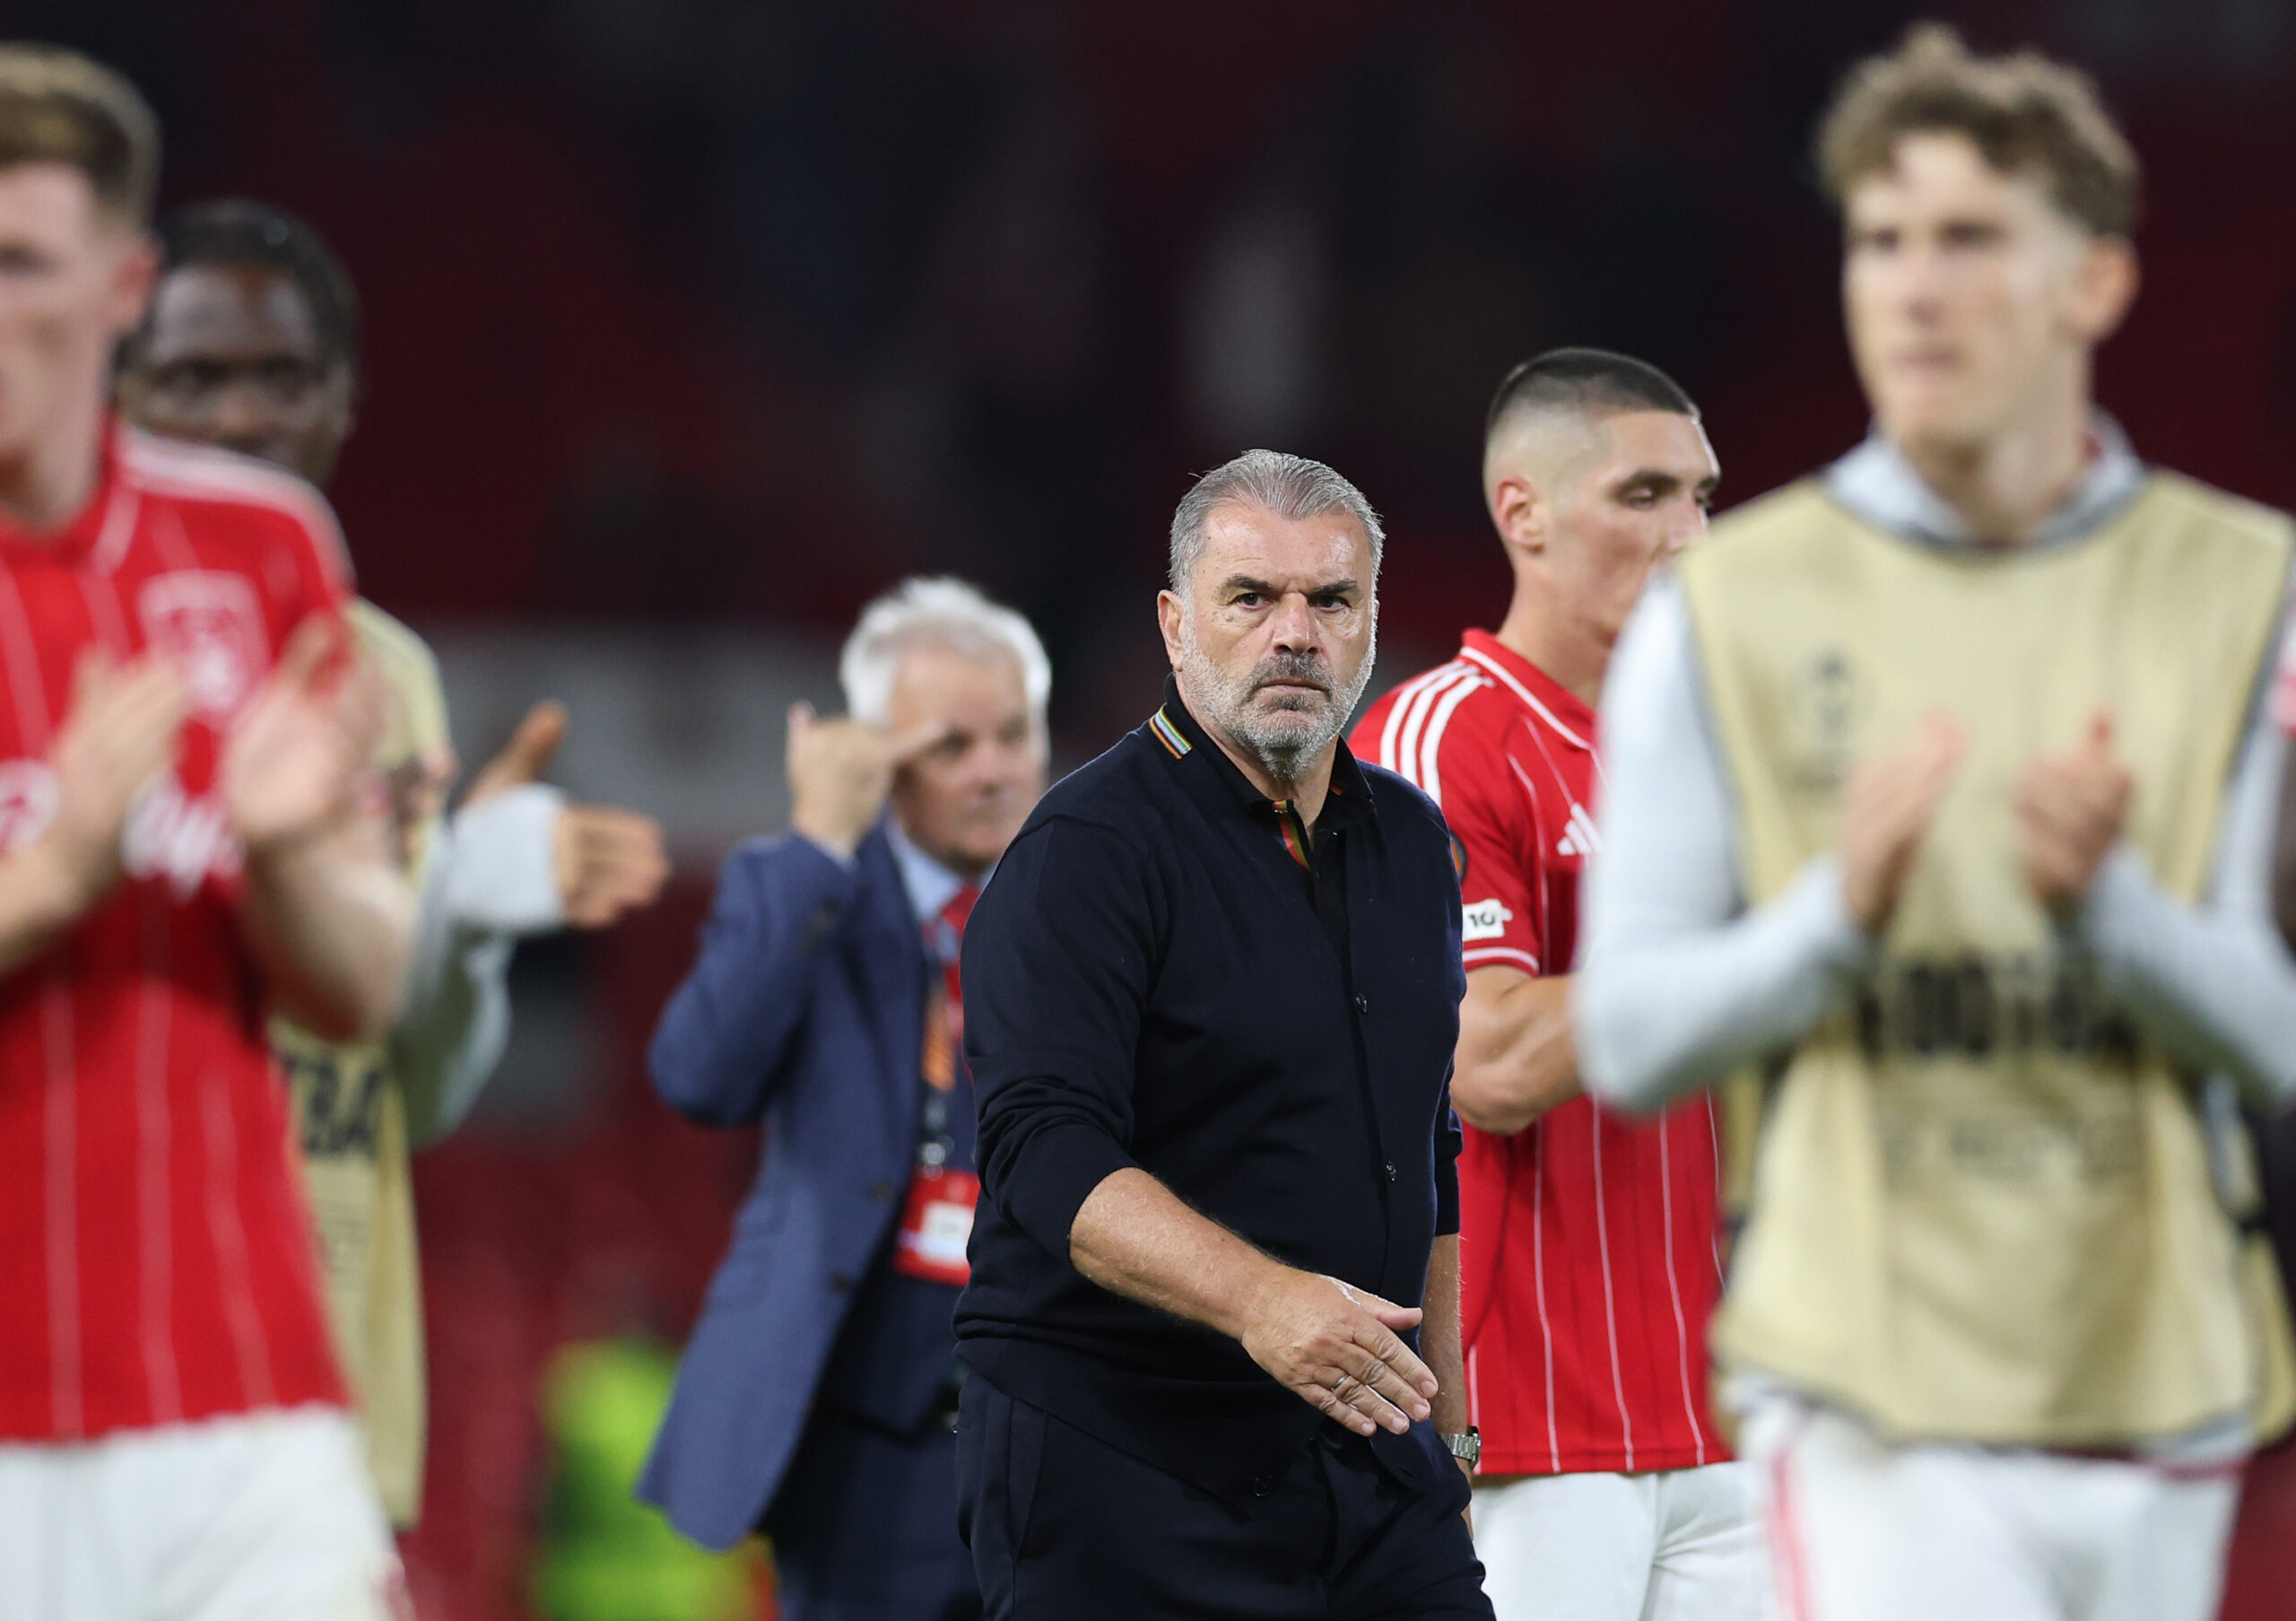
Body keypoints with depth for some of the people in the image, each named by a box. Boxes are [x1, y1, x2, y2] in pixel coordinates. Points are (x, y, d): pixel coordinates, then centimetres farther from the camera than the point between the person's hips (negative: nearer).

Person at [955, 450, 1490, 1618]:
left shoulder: (1411, 843, 15)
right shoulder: (1085, 855, -9)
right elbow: (1049, 1153, -21)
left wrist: (1442, 1429, 21)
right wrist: (1257, 1300, -35)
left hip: (1371, 1469, 6)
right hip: (1117, 1468, -6)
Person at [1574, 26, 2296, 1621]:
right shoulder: (1722, 613, 1)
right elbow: (1627, 1038, 0)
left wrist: (2106, 898, -21)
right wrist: (1840, 911, -19)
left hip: (2155, 1391, 3)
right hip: (1881, 1405, -3)